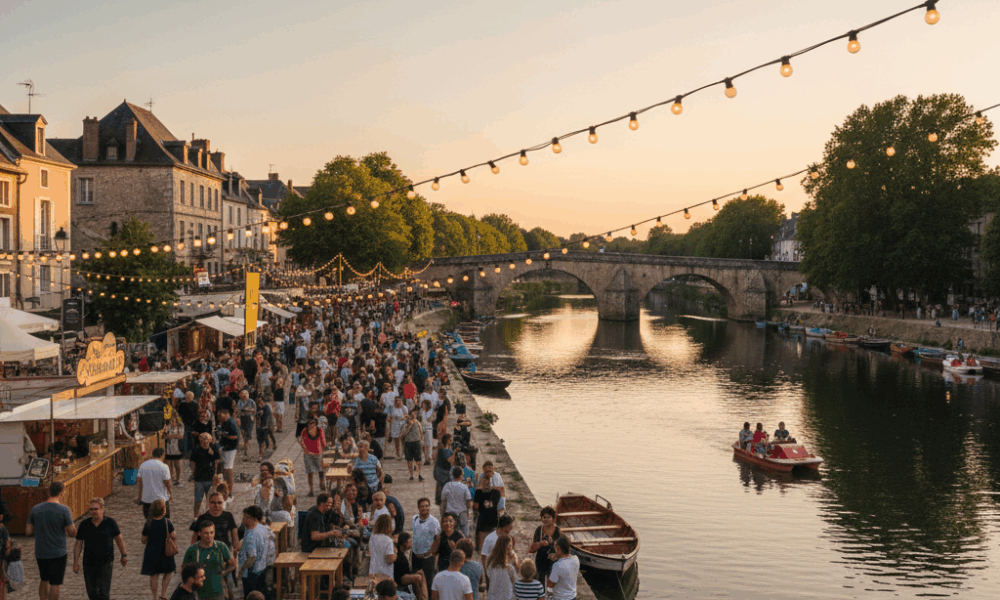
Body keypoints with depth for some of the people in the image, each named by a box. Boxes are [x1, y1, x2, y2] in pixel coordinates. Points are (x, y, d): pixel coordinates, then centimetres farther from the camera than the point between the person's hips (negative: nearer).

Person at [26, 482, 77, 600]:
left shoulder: (35, 509, -2)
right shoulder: (64, 510, -15)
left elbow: (28, 531, 2)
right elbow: (72, 533, -13)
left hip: (40, 553, 4)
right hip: (58, 553, -4)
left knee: (44, 580, 22)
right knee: (55, 583, 4)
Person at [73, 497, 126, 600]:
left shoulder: (110, 522, -4)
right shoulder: (84, 524, 0)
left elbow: (119, 539, 7)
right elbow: (78, 544, 5)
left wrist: (124, 555, 11)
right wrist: (75, 562, 1)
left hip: (106, 562, -3)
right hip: (89, 564, 3)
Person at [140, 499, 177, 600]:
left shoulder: (148, 523, -8)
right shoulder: (167, 522, -13)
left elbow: (144, 540, -2)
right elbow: (173, 536, -16)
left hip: (151, 553, 1)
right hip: (165, 553, -1)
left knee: (154, 576, 11)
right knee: (168, 572, 20)